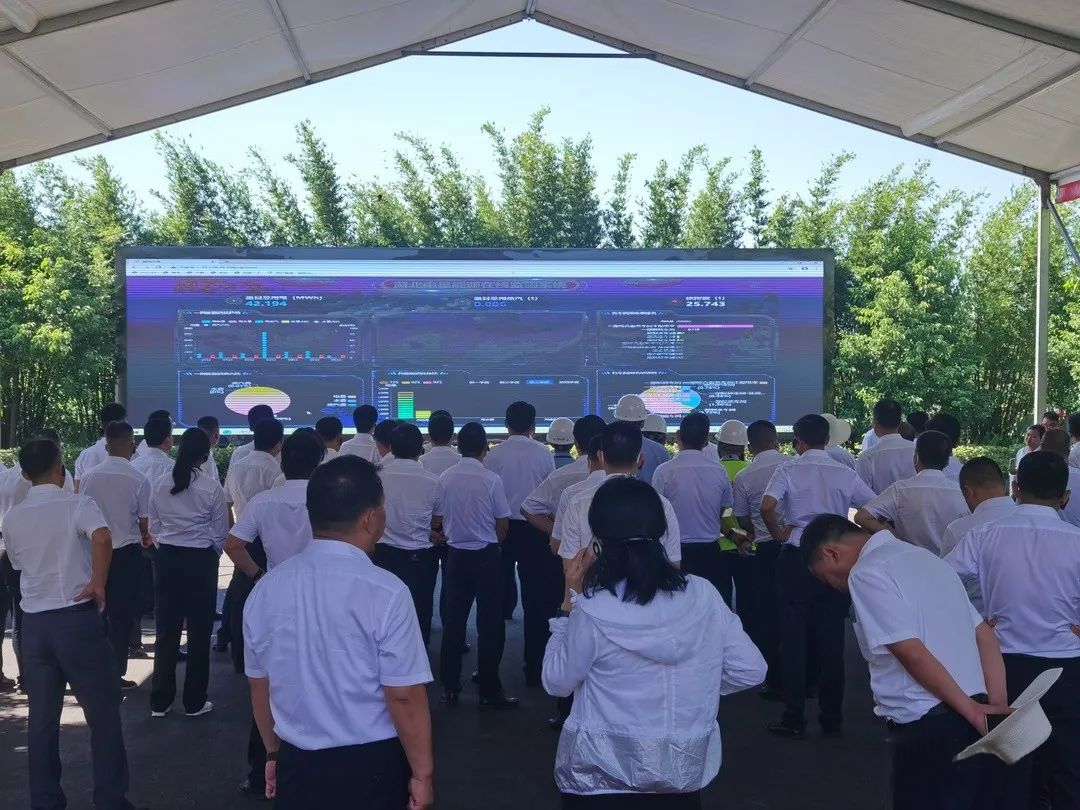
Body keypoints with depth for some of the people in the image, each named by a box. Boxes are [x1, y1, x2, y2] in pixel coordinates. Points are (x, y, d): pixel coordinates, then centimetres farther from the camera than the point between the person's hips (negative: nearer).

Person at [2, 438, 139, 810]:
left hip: (33, 622, 5)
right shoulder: (78, 505, -9)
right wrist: (98, 583, -20)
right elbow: (102, 538, -29)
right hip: (77, 618, -5)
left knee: (42, 716, 13)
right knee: (103, 712, 4)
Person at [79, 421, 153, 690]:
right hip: (126, 553, -3)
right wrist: (146, 539, 14)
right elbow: (145, 523, -8)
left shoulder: (89, 477, -5)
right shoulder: (138, 480, -14)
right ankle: (116, 674, 11)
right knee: (122, 615, 7)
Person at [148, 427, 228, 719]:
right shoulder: (212, 489, -12)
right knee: (199, 632, 8)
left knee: (166, 631, 11)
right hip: (200, 561, -3)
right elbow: (220, 535, -5)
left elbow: (154, 528, 5)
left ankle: (160, 702, 17)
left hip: (166, 559, 3)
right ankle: (194, 702, 15)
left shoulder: (159, 485, -2)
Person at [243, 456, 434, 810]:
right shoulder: (385, 592, -19)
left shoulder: (265, 588, -3)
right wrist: (422, 773, -4)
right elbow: (405, 697, -17)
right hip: (371, 766, -4)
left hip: (297, 763, 4)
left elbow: (260, 687, 7)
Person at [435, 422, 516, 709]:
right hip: (486, 556, -4)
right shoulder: (491, 480, -14)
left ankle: (450, 687, 19)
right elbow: (503, 525, -6)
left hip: (456, 555, 4)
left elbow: (440, 519, 5)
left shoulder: (445, 478, -4)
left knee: (453, 622, 12)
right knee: (490, 625, 4)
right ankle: (489, 692, 8)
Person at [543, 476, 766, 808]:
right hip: (685, 773, 4)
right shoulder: (703, 594, -8)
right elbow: (751, 670, -2)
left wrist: (570, 599, -2)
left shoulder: (592, 609, -18)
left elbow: (557, 682, -4)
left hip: (601, 779, -3)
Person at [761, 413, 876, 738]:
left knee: (794, 637, 4)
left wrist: (779, 534, -3)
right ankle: (831, 718, 16)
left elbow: (767, 507, -19)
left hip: (795, 557, -2)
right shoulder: (845, 474, 3)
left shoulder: (789, 470, -4)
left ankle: (794, 719, 6)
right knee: (831, 639, 9)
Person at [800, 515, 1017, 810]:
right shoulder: (922, 556, 17)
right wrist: (998, 706, 7)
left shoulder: (865, 573, -10)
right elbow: (985, 636, 15)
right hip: (975, 721, 9)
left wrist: (970, 710, -11)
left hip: (928, 727, -9)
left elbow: (913, 654, -18)